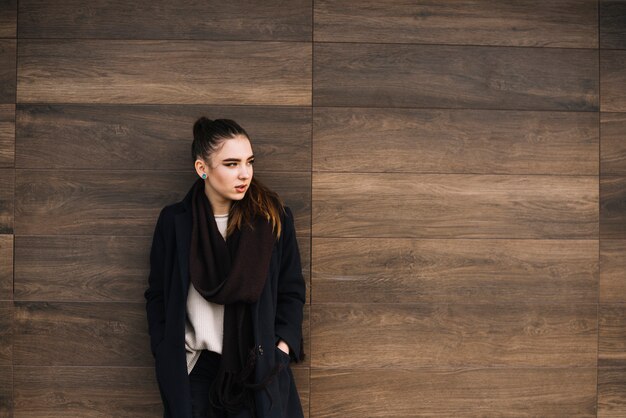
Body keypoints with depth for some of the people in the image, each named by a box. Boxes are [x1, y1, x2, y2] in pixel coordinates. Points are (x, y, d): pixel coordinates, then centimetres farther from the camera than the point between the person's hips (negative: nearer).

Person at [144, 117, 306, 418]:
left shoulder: (274, 218, -3)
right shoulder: (174, 221, -1)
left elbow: (292, 293, 3)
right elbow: (157, 297, 5)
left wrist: (281, 352, -8)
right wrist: (167, 360, -3)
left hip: (257, 368, 0)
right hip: (194, 370, 1)